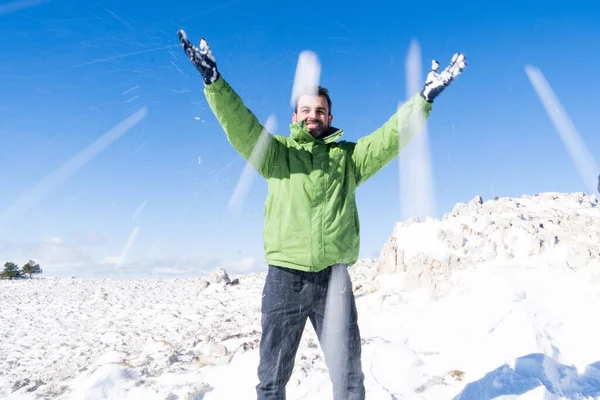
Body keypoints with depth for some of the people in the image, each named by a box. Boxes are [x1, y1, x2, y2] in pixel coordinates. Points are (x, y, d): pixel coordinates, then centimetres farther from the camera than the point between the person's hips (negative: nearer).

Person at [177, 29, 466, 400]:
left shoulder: (348, 157, 10)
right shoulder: (277, 153, 7)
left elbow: (392, 136, 0)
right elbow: (240, 125, -7)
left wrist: (424, 98, -14)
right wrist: (213, 80, -21)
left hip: (333, 277, 1)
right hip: (285, 277, 0)